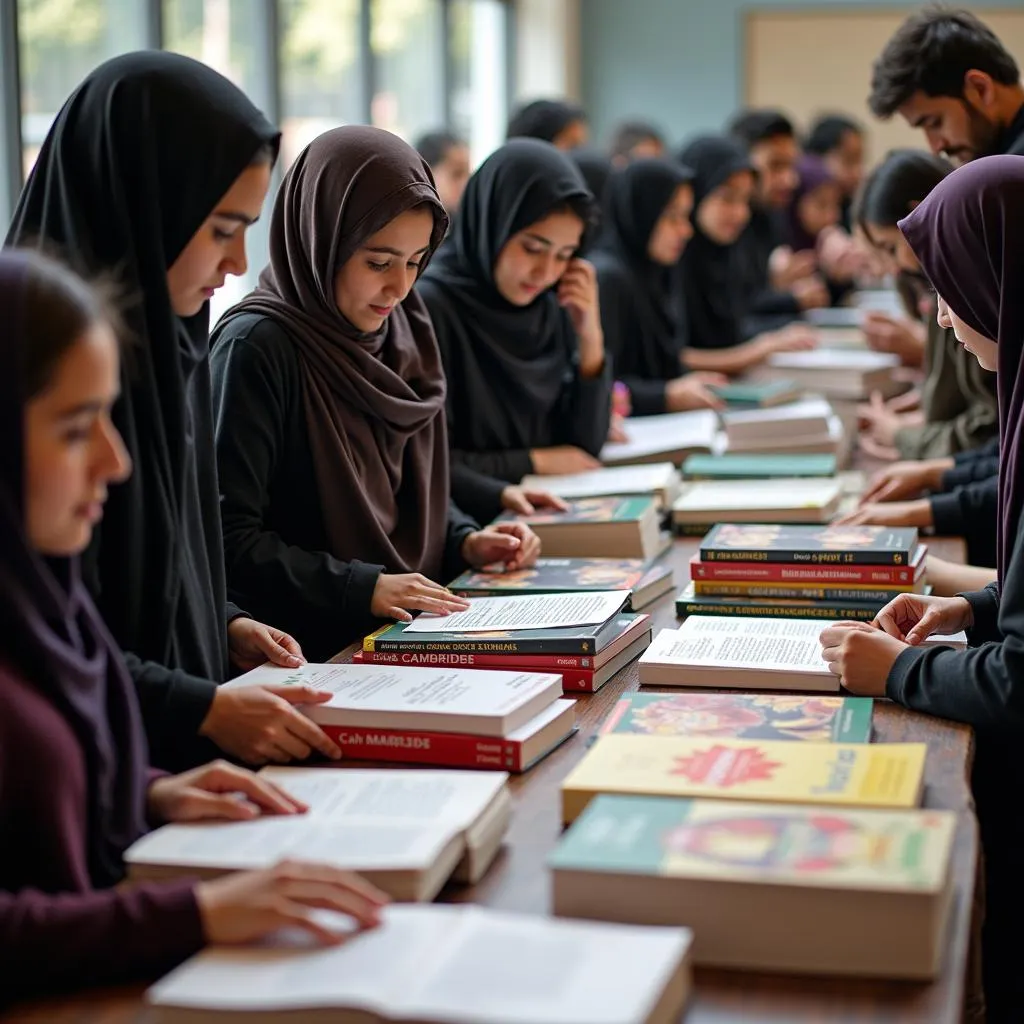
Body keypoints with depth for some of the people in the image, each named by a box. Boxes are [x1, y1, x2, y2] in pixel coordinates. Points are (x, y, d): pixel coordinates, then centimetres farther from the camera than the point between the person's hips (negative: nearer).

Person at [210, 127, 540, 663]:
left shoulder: (400, 336, 11)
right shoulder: (257, 348, -14)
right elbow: (230, 536, -17)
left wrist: (464, 540, 6)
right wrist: (364, 588, -23)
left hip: (410, 633, 8)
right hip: (309, 651, -8)